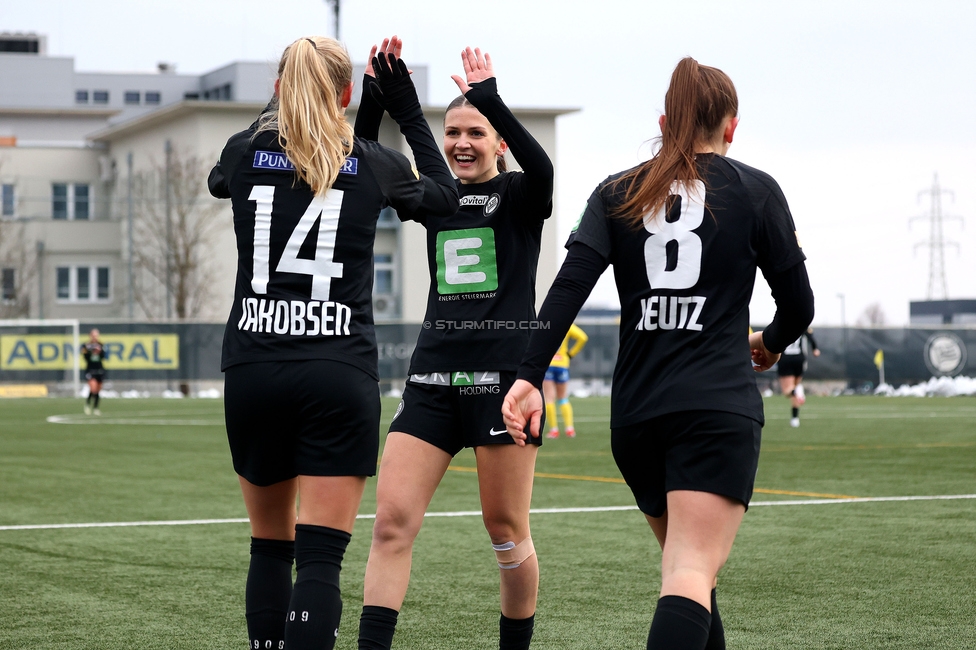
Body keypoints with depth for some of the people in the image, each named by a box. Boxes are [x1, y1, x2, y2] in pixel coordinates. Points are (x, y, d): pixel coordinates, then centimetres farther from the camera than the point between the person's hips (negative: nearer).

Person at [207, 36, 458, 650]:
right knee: (321, 559, -6)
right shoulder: (374, 165, 1)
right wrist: (408, 109, 25)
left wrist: (280, 104, 35)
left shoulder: (245, 154, 5)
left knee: (270, 547, 17)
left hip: (253, 369, 2)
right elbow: (445, 195, 22)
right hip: (340, 376, -2)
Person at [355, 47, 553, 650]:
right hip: (435, 374, 4)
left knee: (506, 531, 3)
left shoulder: (520, 197, 1)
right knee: (392, 521, -7)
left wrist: (491, 99, -31)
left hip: (504, 374, -4)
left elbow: (541, 168, -23)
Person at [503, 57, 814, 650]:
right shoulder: (756, 191, 6)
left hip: (635, 413, 4)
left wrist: (530, 377, -10)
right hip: (720, 407, -4)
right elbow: (799, 305, 8)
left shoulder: (617, 193, 11)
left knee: (687, 567, 22)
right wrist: (769, 344, 30)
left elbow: (570, 285, -4)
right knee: (693, 578, -15)